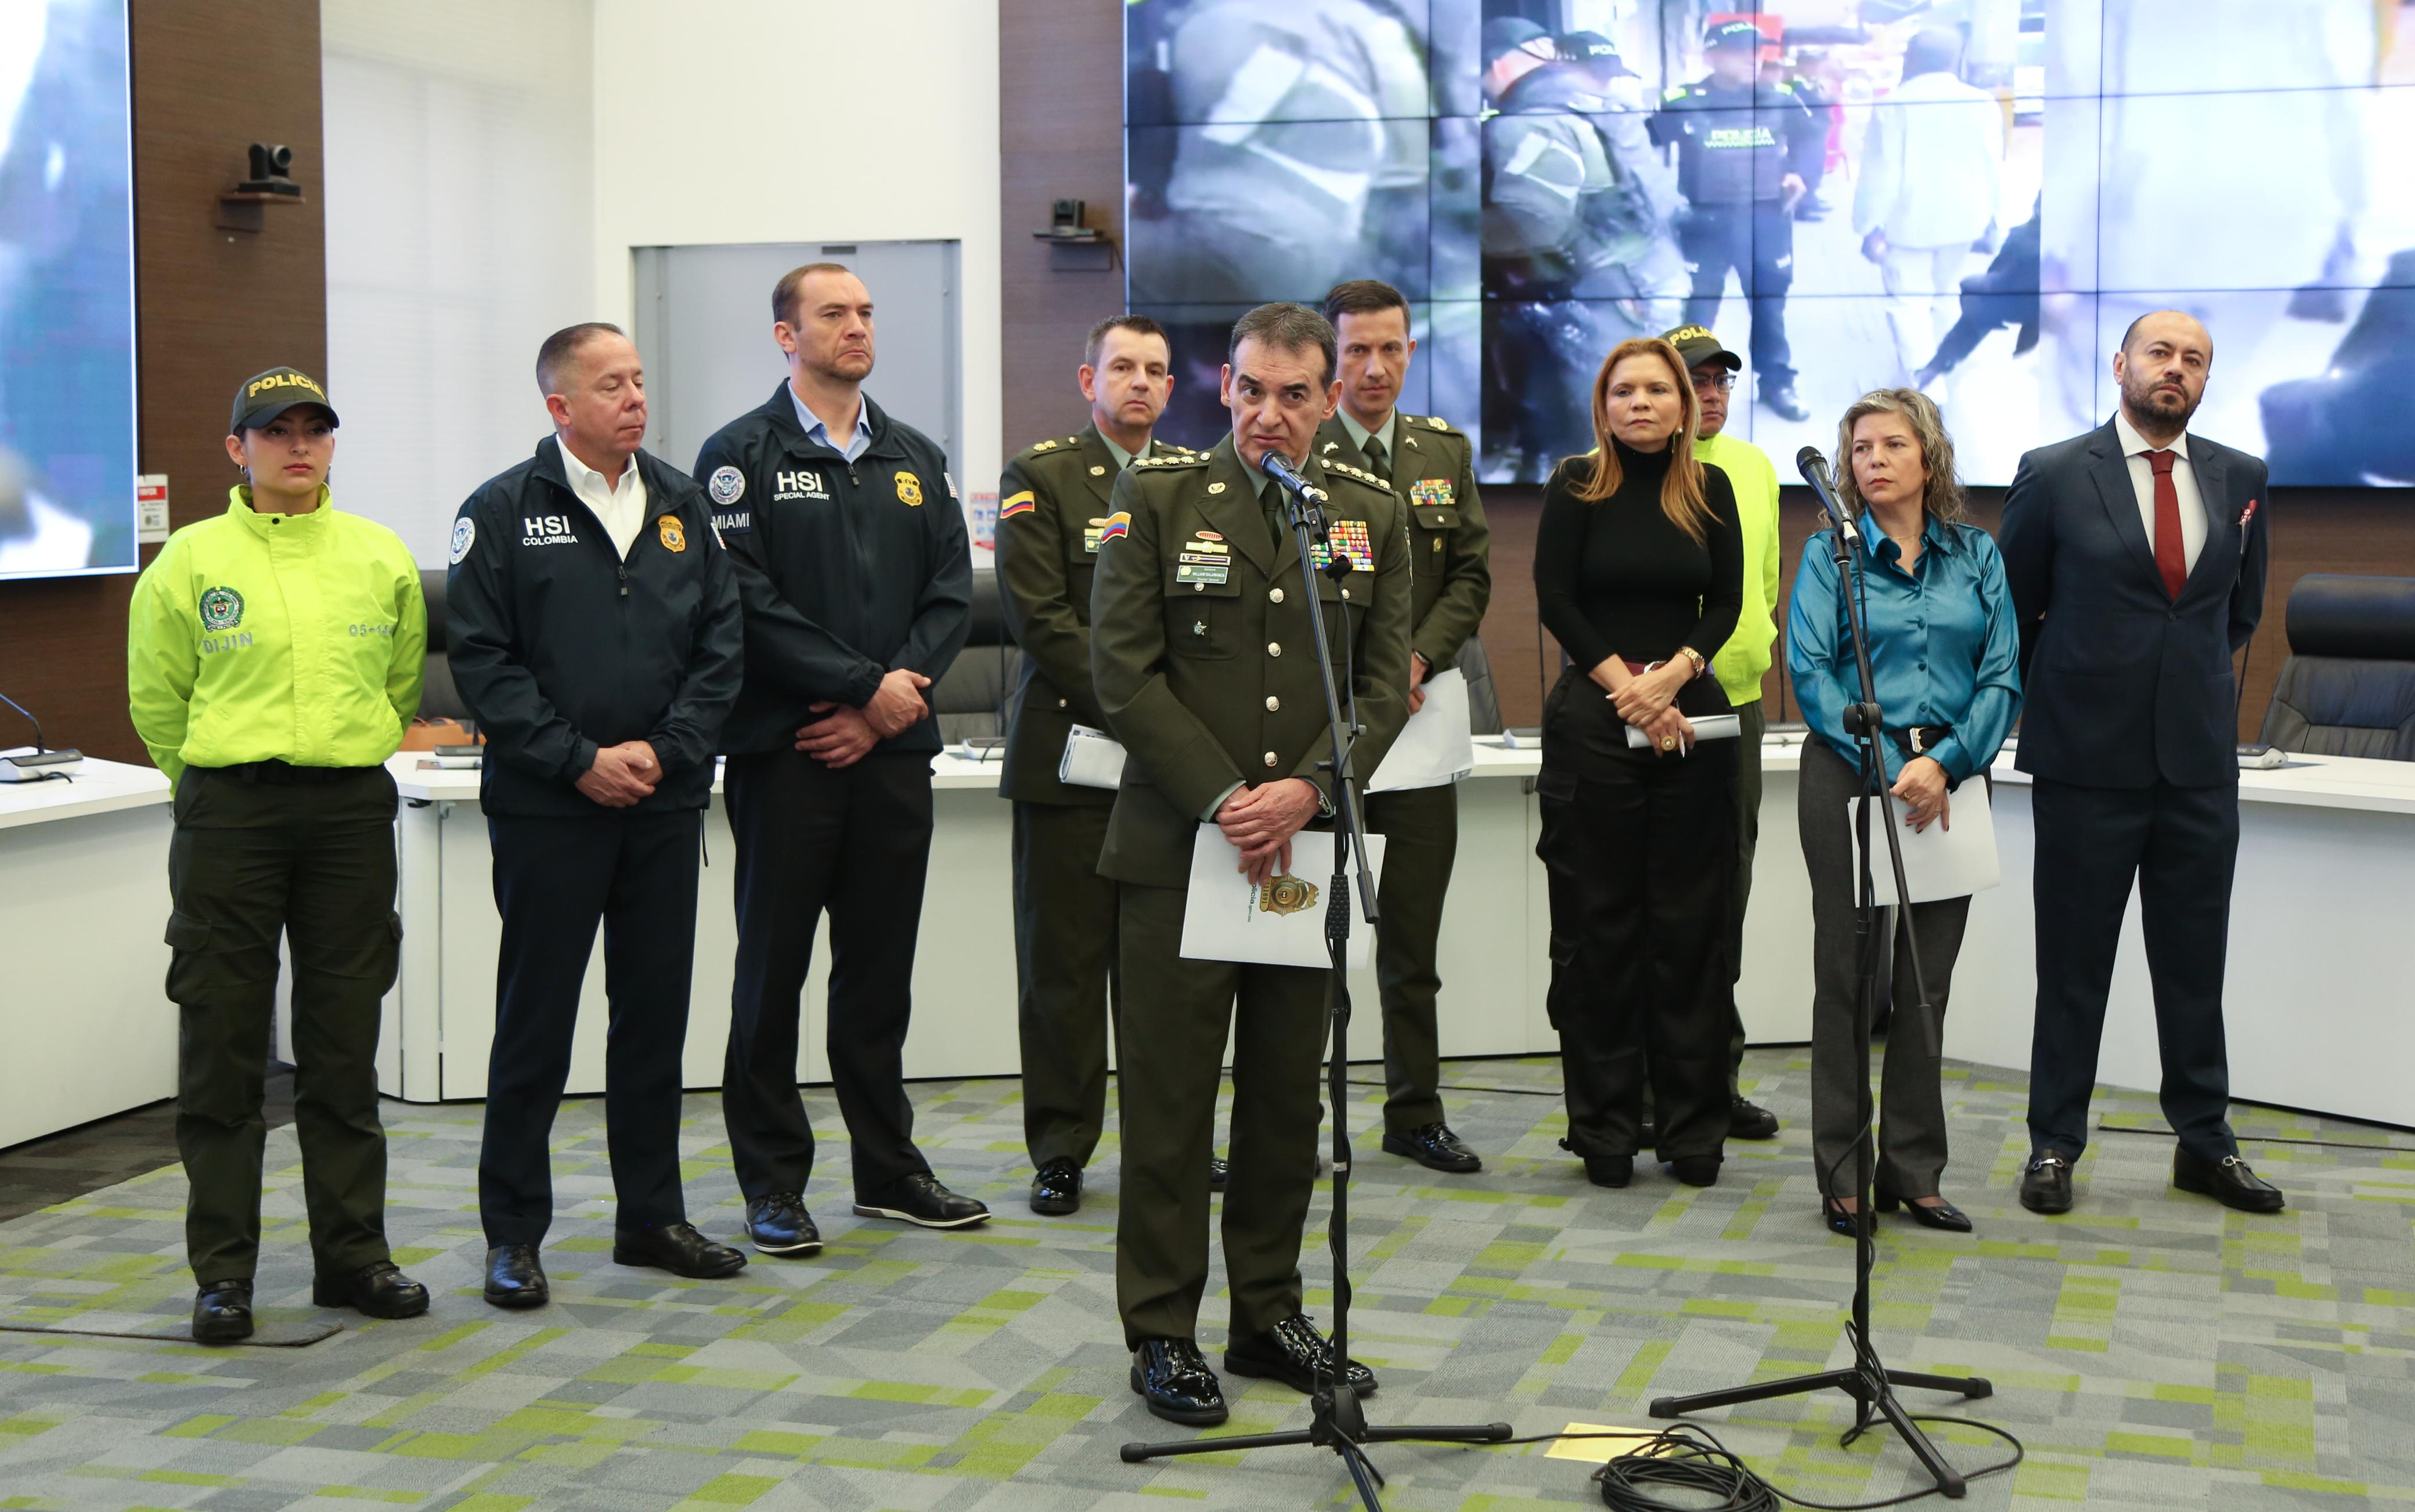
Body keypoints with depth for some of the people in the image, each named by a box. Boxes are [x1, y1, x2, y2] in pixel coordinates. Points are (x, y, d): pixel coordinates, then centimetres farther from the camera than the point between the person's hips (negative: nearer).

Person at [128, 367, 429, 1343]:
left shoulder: (383, 559, 6)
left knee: (345, 1045, 8)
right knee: (223, 1044, 1)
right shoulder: (190, 562, -2)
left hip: (353, 813, 2)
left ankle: (352, 1254, 18)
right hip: (228, 816, -2)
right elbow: (157, 699, 6)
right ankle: (223, 1272, 9)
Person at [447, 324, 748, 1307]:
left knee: (657, 1012, 10)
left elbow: (720, 643, 8)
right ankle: (513, 1232, 11)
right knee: (535, 1021, 2)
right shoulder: (503, 511, -4)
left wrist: (666, 750, -6)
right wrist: (580, 761, -13)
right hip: (546, 810, -4)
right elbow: (480, 659, -8)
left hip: (665, 803, 4)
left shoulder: (682, 505, 9)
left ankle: (651, 1216, 22)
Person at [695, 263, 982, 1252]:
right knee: (772, 971, 2)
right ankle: (773, 1182, 10)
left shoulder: (916, 460, 14)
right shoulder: (742, 456, -2)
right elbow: (749, 602, -11)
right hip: (784, 750, -4)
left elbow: (952, 594, 8)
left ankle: (889, 1168, 20)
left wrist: (887, 704, -6)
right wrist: (867, 683, -14)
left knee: (881, 969, 11)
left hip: (893, 749, 5)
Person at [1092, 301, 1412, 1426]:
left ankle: (1268, 1313, 23)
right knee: (1169, 1092, 1)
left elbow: (1385, 685, 4)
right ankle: (1162, 1333, 10)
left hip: (1305, 846, 3)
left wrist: (1306, 792, -11)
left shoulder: (1371, 515, 8)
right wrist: (1223, 800, -13)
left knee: (1287, 1092, 10)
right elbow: (1124, 670, -6)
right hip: (1179, 844, -3)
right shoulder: (1155, 498, -1)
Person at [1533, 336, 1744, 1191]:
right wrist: (1626, 686, -9)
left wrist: (1670, 676, -11)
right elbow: (1555, 601, -2)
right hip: (1591, 720, -2)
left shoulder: (1710, 491, 9)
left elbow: (1727, 603, 5)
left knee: (1691, 921, 2)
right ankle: (1603, 1129, 7)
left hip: (1691, 718, 2)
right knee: (1598, 921, 0)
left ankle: (1694, 1125, 9)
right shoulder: (1576, 488, 2)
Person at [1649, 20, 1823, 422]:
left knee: (1770, 304, 14)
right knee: (1697, 307, 2)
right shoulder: (1683, 101, -8)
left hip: (1767, 220, 2)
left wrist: (1801, 174, 1)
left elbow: (1812, 136, 15)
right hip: (1705, 222, -2)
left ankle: (1776, 383, 28)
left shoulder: (1780, 99, 1)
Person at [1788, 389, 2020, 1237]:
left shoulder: (1975, 556, 9)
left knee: (1927, 982, 7)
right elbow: (1810, 672, -8)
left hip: (1951, 783, 3)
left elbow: (2003, 678, 2)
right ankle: (1843, 1174, 8)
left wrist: (1946, 763, -13)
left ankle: (1913, 1173, 15)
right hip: (1850, 777, -2)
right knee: (1848, 973, 0)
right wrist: (1892, 770, -16)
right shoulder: (1830, 553, 2)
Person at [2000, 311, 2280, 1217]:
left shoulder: (2239, 480, 6)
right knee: (2073, 964, 5)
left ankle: (2205, 1142, 21)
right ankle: (2054, 1144, 14)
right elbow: (2011, 609, 5)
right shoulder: (2054, 476, -4)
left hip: (2202, 762, 3)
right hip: (2087, 763, -3)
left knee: (2195, 961, 10)